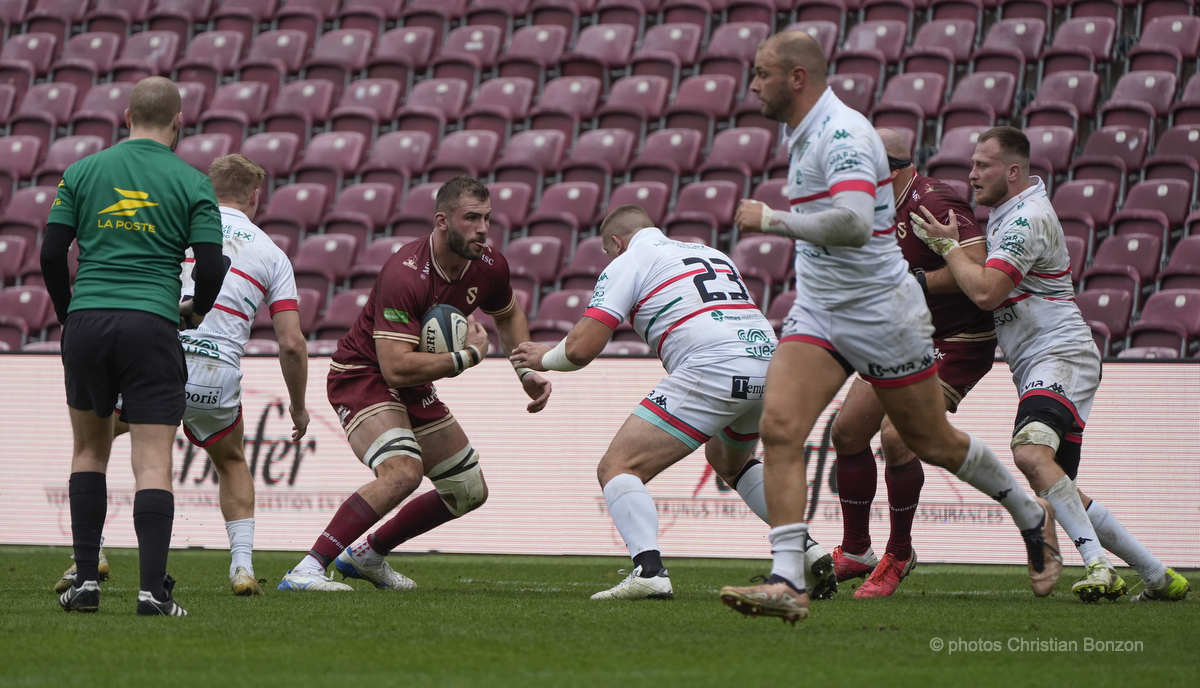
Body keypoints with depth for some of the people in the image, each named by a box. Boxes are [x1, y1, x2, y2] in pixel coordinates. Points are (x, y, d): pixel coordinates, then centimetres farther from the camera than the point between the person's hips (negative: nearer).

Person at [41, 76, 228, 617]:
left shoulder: (82, 172, 9)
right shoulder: (192, 183, 3)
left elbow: (51, 254, 5)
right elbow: (211, 267, -1)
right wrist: (196, 310, 19)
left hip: (87, 323, 2)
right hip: (152, 325, -2)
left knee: (89, 449, 17)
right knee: (153, 463, -2)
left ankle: (85, 580, 13)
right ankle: (153, 588, -12)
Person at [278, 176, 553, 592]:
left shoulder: (489, 267, -6)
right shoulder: (406, 275, -31)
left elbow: (508, 315, 19)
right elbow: (396, 367, -35)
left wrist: (527, 373, 5)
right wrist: (468, 357, -26)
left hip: (414, 387, 9)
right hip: (362, 375, -9)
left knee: (470, 492, 14)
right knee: (403, 471, -34)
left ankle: (367, 554, 28)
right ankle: (307, 570, -32)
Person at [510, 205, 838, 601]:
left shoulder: (627, 263, 9)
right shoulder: (711, 254, 29)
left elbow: (582, 347, 1)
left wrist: (545, 358, 22)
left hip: (711, 371, -7)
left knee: (617, 468, -1)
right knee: (728, 461, 36)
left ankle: (649, 570, -25)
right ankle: (808, 551, 23)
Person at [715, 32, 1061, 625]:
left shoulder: (843, 134, -22)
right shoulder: (798, 132, 8)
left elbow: (852, 222, -37)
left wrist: (770, 220, -29)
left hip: (881, 311, -8)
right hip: (816, 311, 8)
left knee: (933, 443, 9)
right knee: (779, 427, -14)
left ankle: (1030, 515, 36)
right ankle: (787, 582, -19)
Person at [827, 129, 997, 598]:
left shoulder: (934, 203, -22)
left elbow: (979, 265, -31)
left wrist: (914, 283, -28)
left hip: (957, 344, -10)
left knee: (896, 436, -21)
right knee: (848, 431, 6)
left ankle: (899, 555, -3)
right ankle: (855, 553, 19)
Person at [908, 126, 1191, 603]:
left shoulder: (1029, 218, -14)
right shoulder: (1006, 210, 19)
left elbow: (986, 292, -21)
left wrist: (947, 244, -8)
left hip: (1060, 354, -11)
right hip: (1034, 364, 11)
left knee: (1032, 452, -32)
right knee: (1059, 488, 7)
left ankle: (1098, 563, -38)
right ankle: (1157, 575, 14)